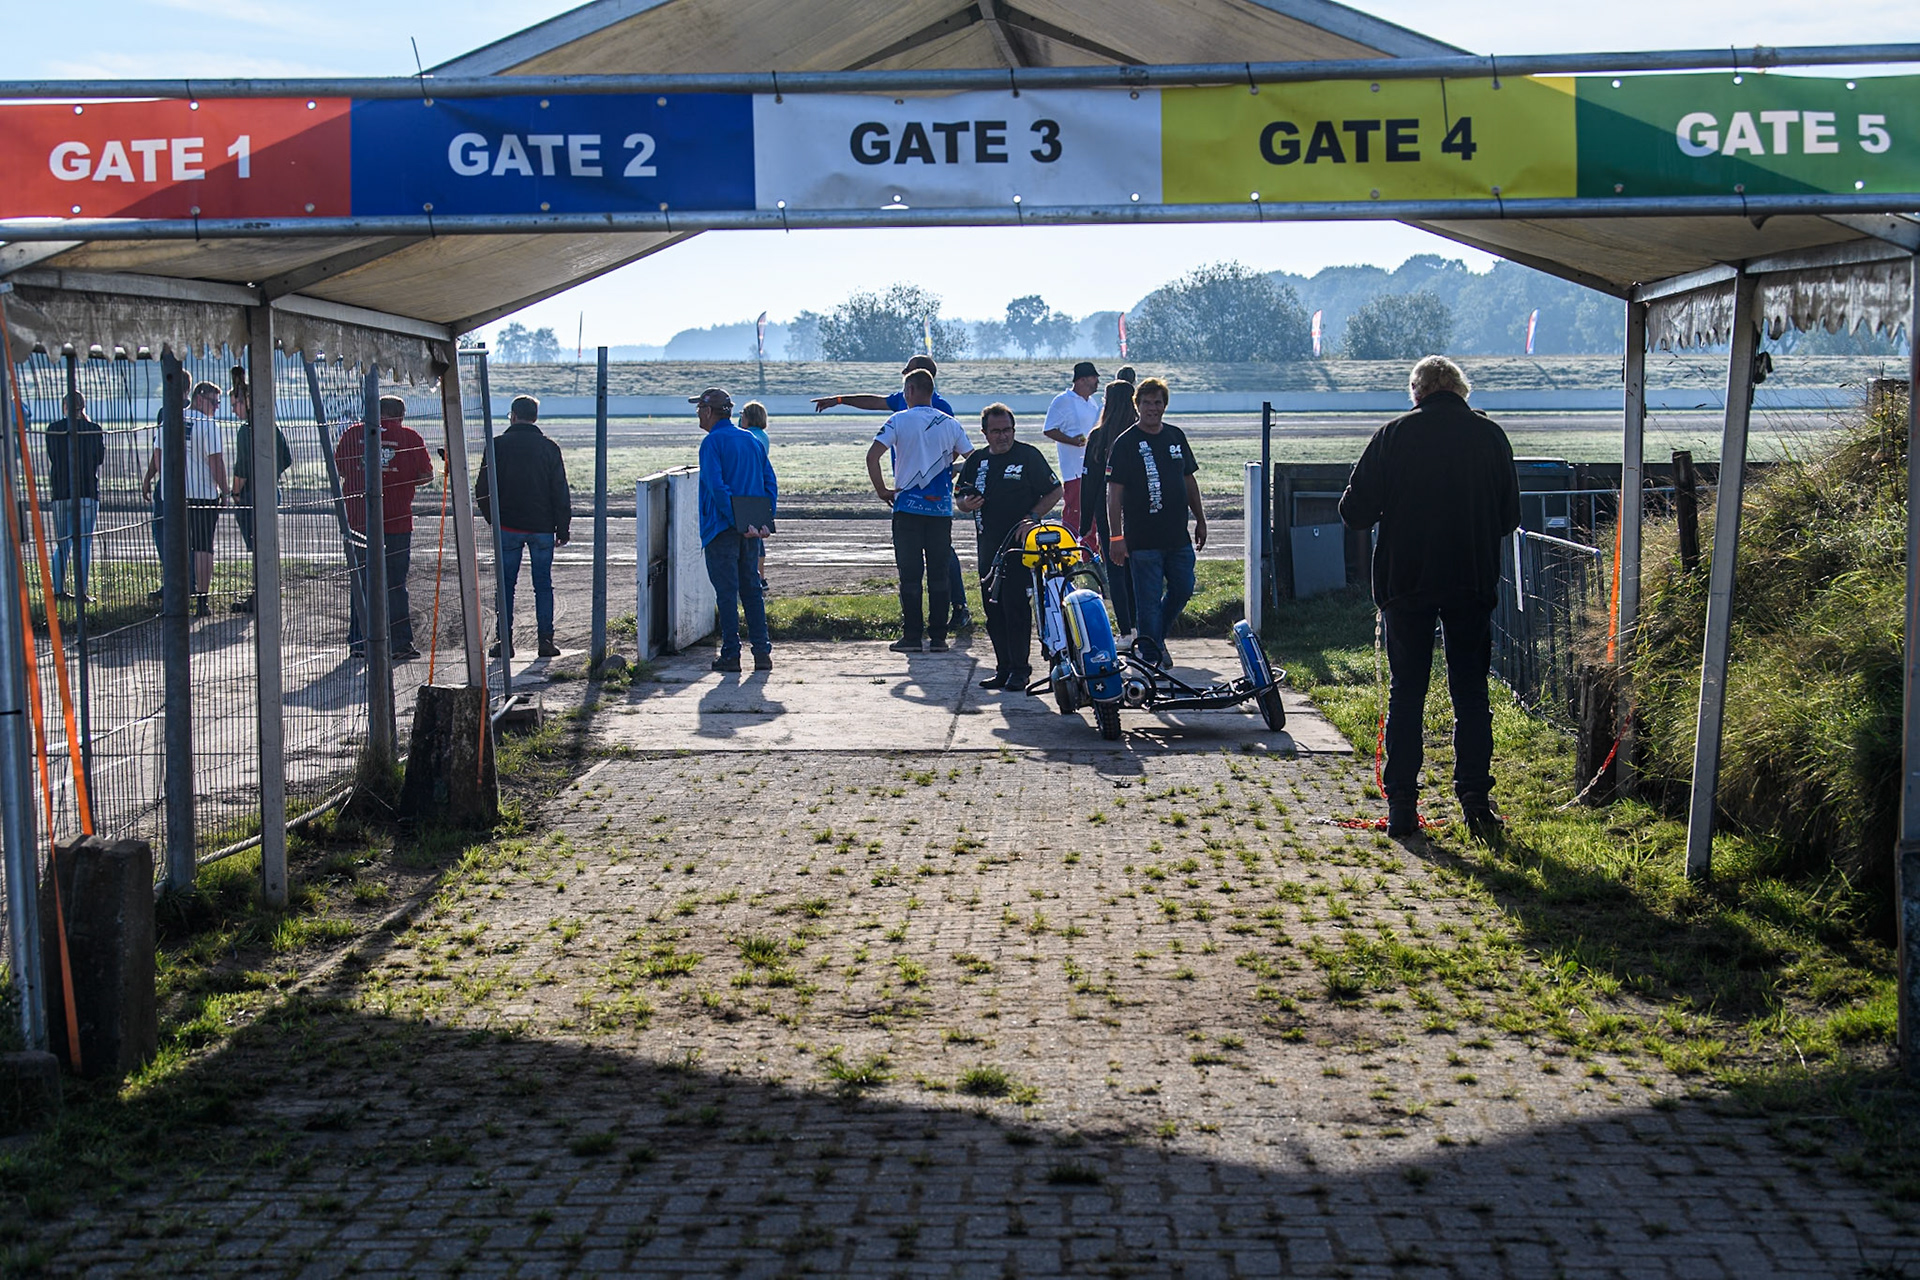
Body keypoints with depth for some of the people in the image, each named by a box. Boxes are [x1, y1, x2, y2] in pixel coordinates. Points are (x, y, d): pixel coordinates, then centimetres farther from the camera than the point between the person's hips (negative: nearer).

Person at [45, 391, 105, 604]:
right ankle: (81, 592, -6)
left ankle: (58, 590, 11)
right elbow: (100, 457, 4)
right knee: (84, 544, -1)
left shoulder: (53, 429, 2)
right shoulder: (93, 429, -4)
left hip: (60, 492, 3)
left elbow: (51, 457, 9)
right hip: (87, 491, -3)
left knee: (62, 545, 13)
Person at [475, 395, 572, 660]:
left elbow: (482, 489, -1)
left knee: (506, 584, 6)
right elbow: (561, 492, 0)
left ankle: (505, 640, 3)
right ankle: (546, 640, 3)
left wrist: (493, 519, 13)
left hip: (508, 527, -1)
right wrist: (563, 529, 6)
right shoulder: (549, 447, 0)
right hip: (542, 527, 1)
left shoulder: (498, 445, -3)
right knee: (543, 584, 6)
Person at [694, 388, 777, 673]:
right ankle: (762, 652, 7)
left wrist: (738, 523, -20)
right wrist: (765, 522, 1)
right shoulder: (752, 441, 13)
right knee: (752, 590, 11)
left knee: (727, 593, -2)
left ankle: (731, 654, -1)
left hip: (721, 528, -6)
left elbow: (717, 487, -19)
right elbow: (770, 483, 8)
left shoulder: (713, 442, -8)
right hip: (750, 532, 6)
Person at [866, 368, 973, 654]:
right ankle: (938, 637, 7)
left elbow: (873, 456, -13)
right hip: (941, 508, 3)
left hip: (908, 506, -3)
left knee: (910, 574, 3)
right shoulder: (950, 424, 5)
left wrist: (882, 490, -2)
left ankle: (912, 636, 2)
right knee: (939, 574, 7)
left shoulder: (899, 420, -4)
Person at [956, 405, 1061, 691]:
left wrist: (1032, 517, -12)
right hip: (988, 546, 6)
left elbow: (1055, 491, 0)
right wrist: (966, 503, -3)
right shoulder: (977, 460, 14)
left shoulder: (1028, 455, -1)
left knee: (1016, 606, -9)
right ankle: (1003, 667, 14)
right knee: (993, 610, 6)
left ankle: (1020, 668, -3)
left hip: (1020, 543, -6)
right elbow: (959, 497, 22)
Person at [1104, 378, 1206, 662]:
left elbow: (1189, 480, 19)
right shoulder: (1125, 443, -7)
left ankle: (1157, 637, 34)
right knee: (1149, 601, -2)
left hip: (1178, 536, 6)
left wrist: (1200, 520, 18)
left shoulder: (1176, 436, 10)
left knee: (1182, 590, 13)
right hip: (1143, 539, -6)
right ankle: (1152, 658, 7)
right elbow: (1114, 492, -10)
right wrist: (1116, 537, -15)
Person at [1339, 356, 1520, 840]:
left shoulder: (1393, 436, -4)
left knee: (1405, 693, 8)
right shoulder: (1490, 436, 0)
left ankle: (1401, 806, 8)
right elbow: (1510, 517, 8)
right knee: (1471, 693, 8)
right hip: (1473, 584, 1)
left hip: (1405, 585, -1)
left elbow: (1354, 513, -4)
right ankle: (1476, 803, 4)